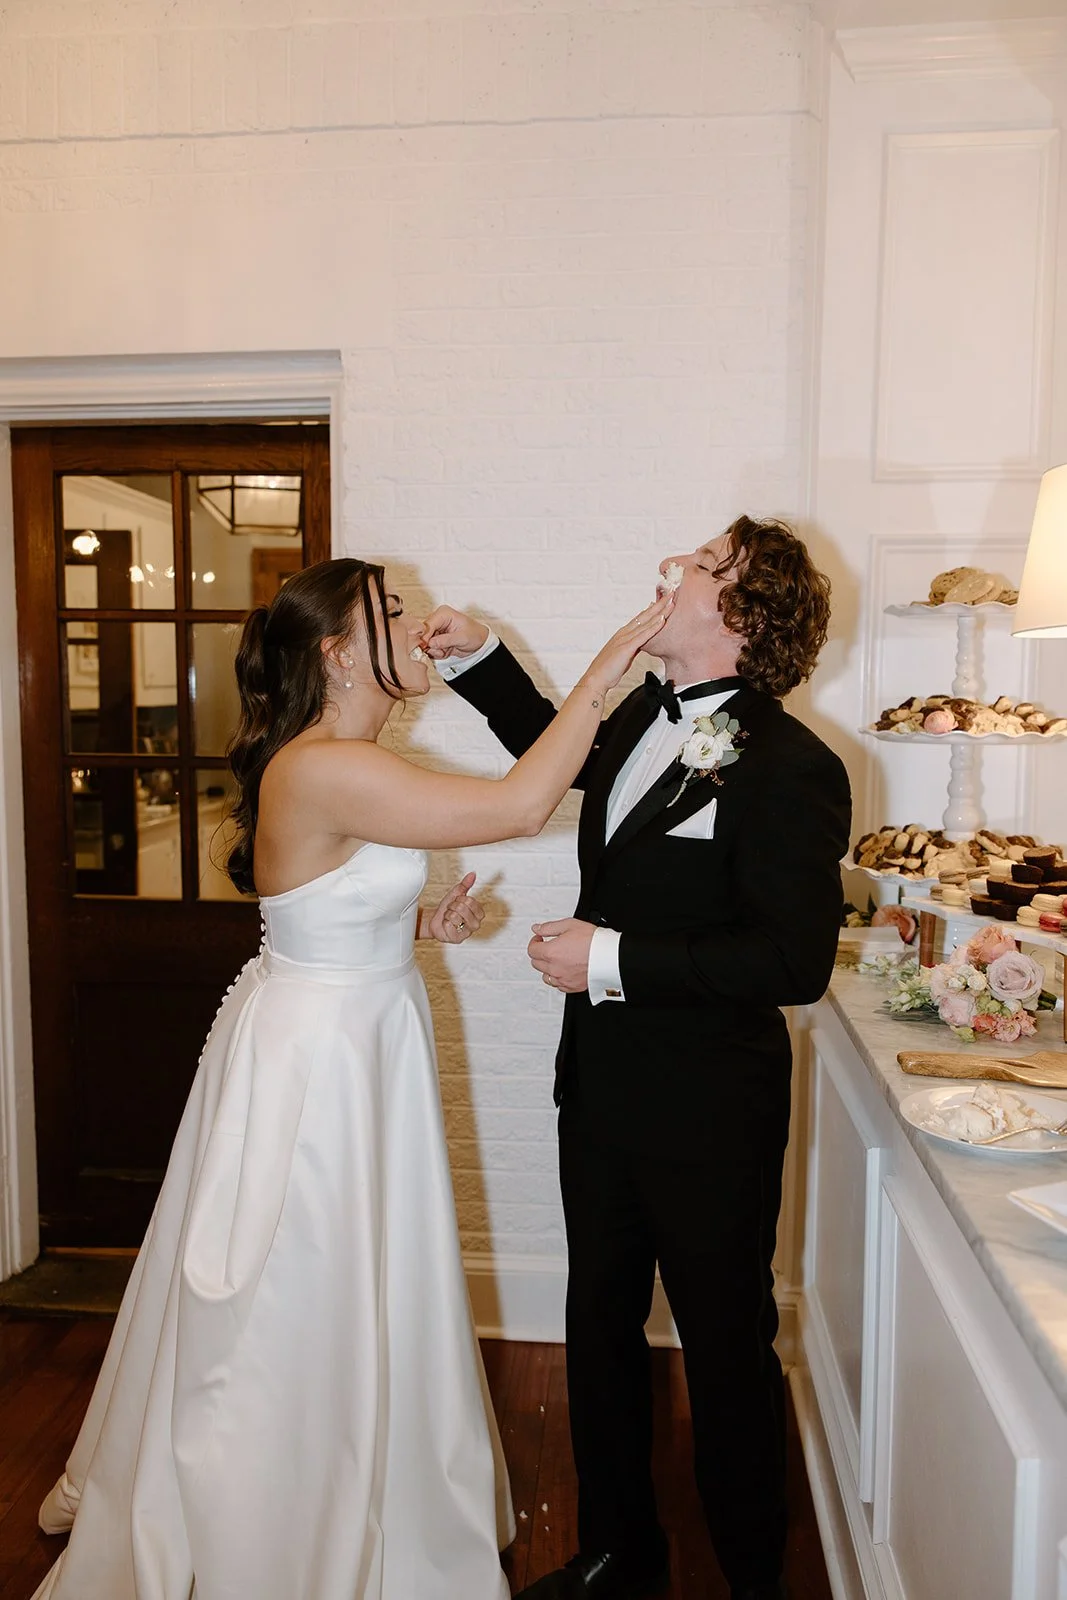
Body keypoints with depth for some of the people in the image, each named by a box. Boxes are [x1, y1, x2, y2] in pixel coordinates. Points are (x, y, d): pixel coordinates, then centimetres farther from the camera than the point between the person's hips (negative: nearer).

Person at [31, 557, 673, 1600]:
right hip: (313, 1055, -9)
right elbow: (524, 805, -30)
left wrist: (423, 925, 1)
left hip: (356, 1043, 10)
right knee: (293, 1311, 10)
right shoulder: (327, 771, -26)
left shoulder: (345, 767, 6)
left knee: (357, 1302, 24)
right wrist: (617, 654, -24)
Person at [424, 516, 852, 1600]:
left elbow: (797, 961, -24)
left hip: (709, 1112, -8)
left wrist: (616, 961, -23)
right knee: (600, 1325, 22)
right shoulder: (645, 716, 3)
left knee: (726, 1348, 13)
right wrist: (477, 657, 15)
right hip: (602, 1084, 8)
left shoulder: (790, 768, -21)